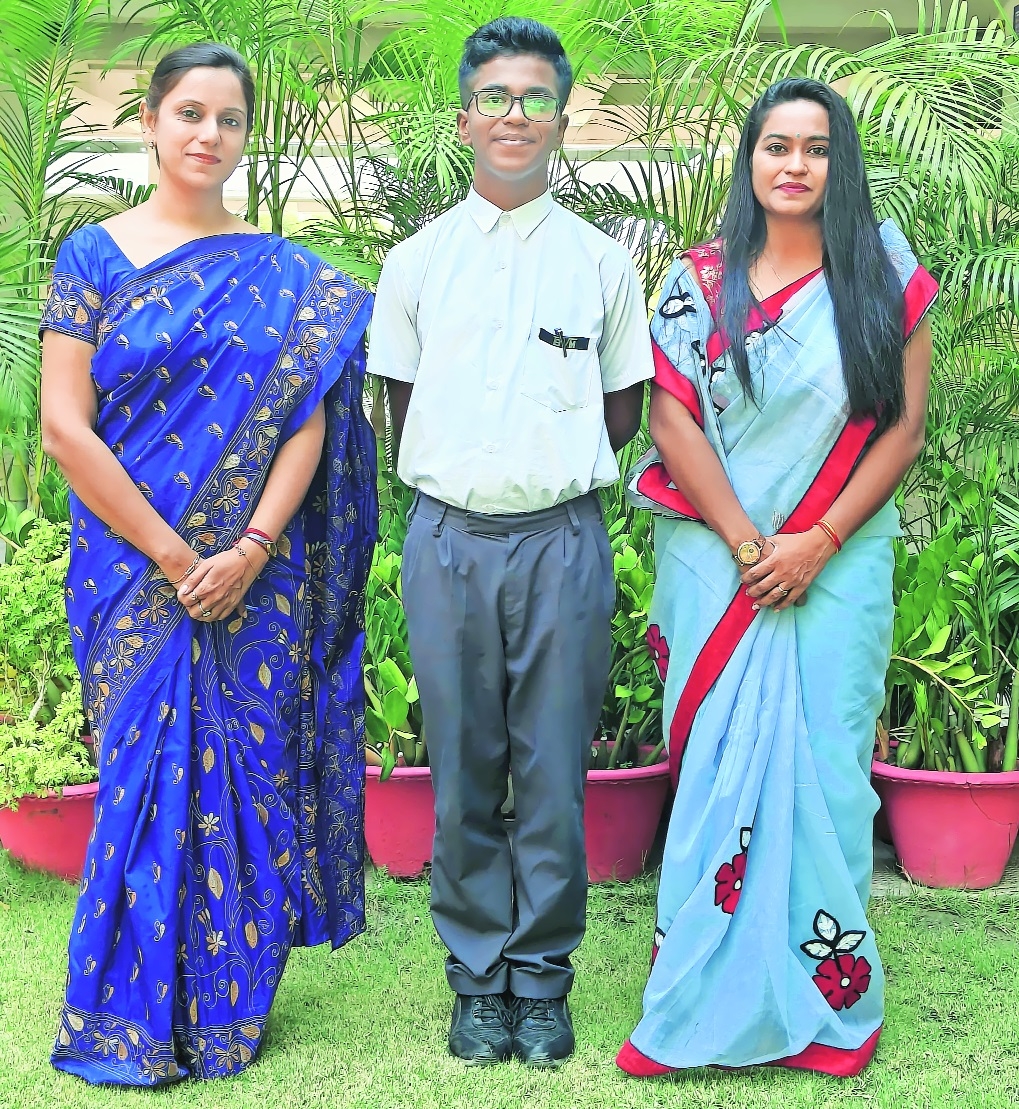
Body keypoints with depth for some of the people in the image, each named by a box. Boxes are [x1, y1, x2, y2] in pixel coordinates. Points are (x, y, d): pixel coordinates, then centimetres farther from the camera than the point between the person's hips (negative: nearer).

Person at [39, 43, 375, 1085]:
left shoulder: (284, 274, 6)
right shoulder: (94, 255, 1)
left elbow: (305, 421, 0)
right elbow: (65, 427, -5)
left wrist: (249, 550, -14)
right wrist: (169, 554, -11)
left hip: (258, 576, 1)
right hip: (133, 565, -1)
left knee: (245, 775, 5)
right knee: (147, 771, 2)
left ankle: (230, 1007, 21)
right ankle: (136, 1017, 17)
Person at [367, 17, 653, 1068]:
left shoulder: (602, 262, 8)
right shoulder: (415, 262, 9)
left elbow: (622, 411, 12)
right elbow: (402, 415, 13)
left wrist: (547, 471, 4)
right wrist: (466, 479, 5)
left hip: (562, 540, 0)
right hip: (448, 541, 1)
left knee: (555, 775, 3)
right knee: (463, 777, 6)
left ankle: (541, 982, 17)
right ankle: (478, 982, 19)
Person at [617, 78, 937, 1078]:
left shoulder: (884, 275, 4)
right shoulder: (699, 281, 4)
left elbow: (905, 424, 1)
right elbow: (672, 416, -1)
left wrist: (819, 539, -9)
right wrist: (745, 541, -10)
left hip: (839, 562, 0)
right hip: (716, 565, 0)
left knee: (823, 769, 1)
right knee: (718, 770, 2)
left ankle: (823, 999, 14)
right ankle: (709, 998, 12)